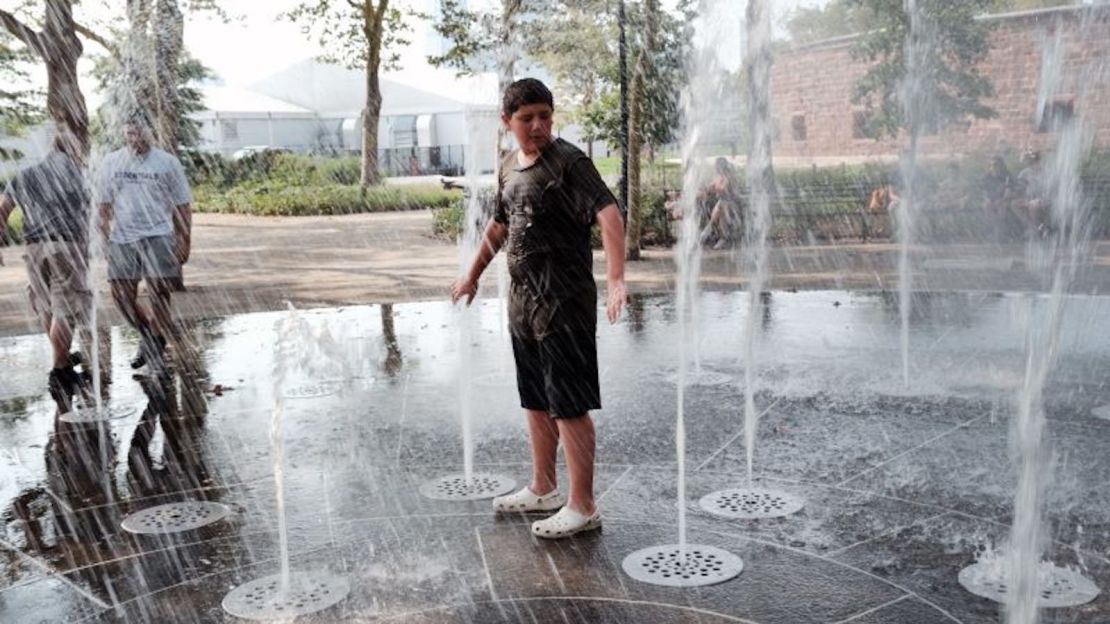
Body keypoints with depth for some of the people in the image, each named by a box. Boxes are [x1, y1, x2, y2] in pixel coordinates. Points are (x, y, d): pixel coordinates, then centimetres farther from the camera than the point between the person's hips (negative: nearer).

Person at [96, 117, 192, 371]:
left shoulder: (167, 163, 2)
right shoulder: (112, 162, 8)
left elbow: (182, 206, 4)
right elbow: (104, 204, 13)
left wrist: (184, 241, 1)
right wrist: (105, 236, 6)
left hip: (158, 236, -3)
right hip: (122, 237, 3)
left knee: (160, 294, -3)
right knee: (121, 295, 3)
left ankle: (155, 349, 11)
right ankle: (148, 336, 26)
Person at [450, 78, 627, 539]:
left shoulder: (568, 162, -13)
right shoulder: (510, 167, 11)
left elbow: (608, 214, -27)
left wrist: (616, 279, -40)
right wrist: (473, 276, 34)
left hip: (563, 304, -8)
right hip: (523, 301, 8)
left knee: (569, 405, -3)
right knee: (535, 400, 18)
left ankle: (582, 507, 7)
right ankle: (543, 489, 33)